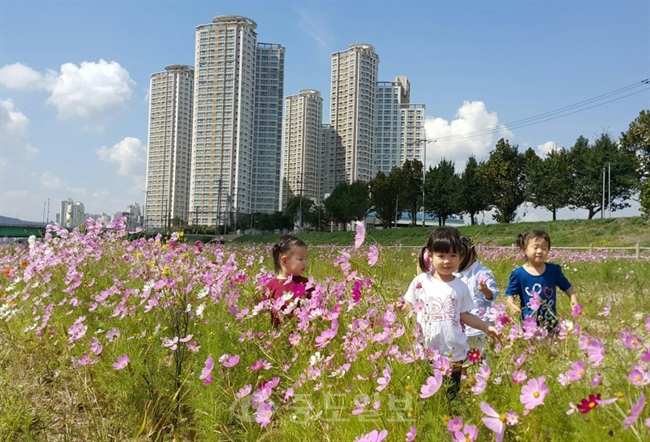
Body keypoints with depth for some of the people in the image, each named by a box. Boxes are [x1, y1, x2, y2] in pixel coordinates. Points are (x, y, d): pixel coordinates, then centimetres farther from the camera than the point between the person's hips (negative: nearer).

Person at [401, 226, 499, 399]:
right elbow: (409, 305, 3)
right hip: (425, 352, -1)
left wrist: (486, 327, 1)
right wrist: (398, 308, -17)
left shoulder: (460, 287, 1)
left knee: (451, 395, 13)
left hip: (453, 353, 1)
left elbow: (464, 315, 7)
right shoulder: (421, 281, -3)